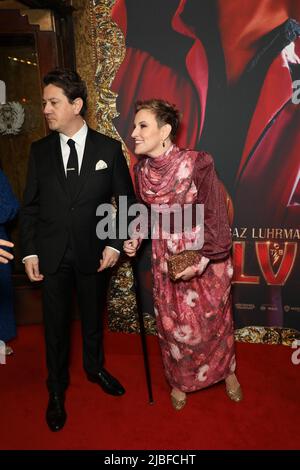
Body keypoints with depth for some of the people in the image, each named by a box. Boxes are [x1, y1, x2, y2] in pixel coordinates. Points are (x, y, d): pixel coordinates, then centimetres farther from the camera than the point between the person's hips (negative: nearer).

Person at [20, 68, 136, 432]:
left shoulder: (109, 149, -4)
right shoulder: (40, 150, 1)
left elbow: (127, 201, 0)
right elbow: (30, 206, 4)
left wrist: (115, 244, -7)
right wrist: (29, 252, -3)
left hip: (93, 253, 0)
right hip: (51, 255, 1)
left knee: (93, 318, 18)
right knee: (55, 325, 12)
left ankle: (95, 368, 46)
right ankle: (56, 389, 34)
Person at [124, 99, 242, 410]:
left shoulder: (197, 164, -22)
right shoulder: (142, 169, -6)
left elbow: (214, 217, -17)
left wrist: (200, 261, -21)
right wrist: (136, 238, -6)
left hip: (205, 257, -3)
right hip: (166, 258, 4)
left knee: (214, 318, 15)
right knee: (172, 322, 14)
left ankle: (226, 371, 44)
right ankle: (181, 380, 40)